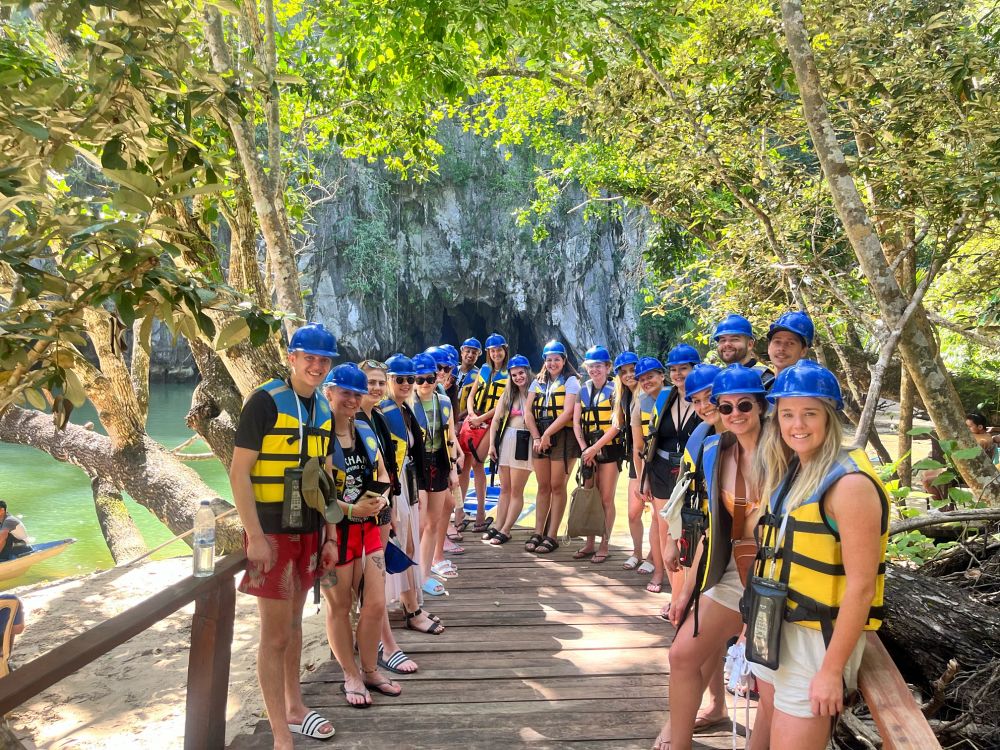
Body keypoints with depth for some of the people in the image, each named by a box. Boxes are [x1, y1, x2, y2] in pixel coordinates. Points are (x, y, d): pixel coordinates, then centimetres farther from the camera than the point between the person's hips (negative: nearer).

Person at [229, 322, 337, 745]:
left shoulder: (323, 410, 7)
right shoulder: (265, 402, -14)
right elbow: (238, 472, -16)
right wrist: (255, 536, -19)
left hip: (309, 531, 6)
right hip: (272, 532, -6)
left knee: (294, 622, 20)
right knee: (276, 633, 2)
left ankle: (294, 706, 36)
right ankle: (281, 735, 15)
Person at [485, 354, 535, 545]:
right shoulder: (507, 394, 12)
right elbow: (496, 419, 8)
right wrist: (492, 444, 2)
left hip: (524, 442, -6)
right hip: (505, 440, 6)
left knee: (516, 490, 1)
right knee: (504, 489, 13)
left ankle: (505, 531, 7)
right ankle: (497, 527, 19)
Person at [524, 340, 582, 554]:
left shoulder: (570, 381, -2)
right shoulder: (538, 382, 14)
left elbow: (567, 412, -14)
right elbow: (529, 413, 7)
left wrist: (547, 435, -15)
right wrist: (537, 437, -6)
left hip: (562, 438, -5)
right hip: (539, 438, 5)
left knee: (557, 487, -1)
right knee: (543, 487, 9)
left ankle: (552, 536, 4)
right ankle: (538, 532, 13)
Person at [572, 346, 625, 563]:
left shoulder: (614, 391, -6)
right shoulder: (583, 391, 8)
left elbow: (616, 425, -13)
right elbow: (576, 423, 5)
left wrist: (595, 448, -16)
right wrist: (584, 449, -6)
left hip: (609, 449, -5)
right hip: (588, 449, 5)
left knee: (606, 499, 1)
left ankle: (604, 545, 10)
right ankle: (589, 543, 19)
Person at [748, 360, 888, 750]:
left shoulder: (849, 484, -22)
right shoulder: (787, 471, 4)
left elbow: (861, 586, -22)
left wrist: (831, 670, -20)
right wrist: (755, 617, 12)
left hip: (818, 637, -7)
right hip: (775, 626, 7)